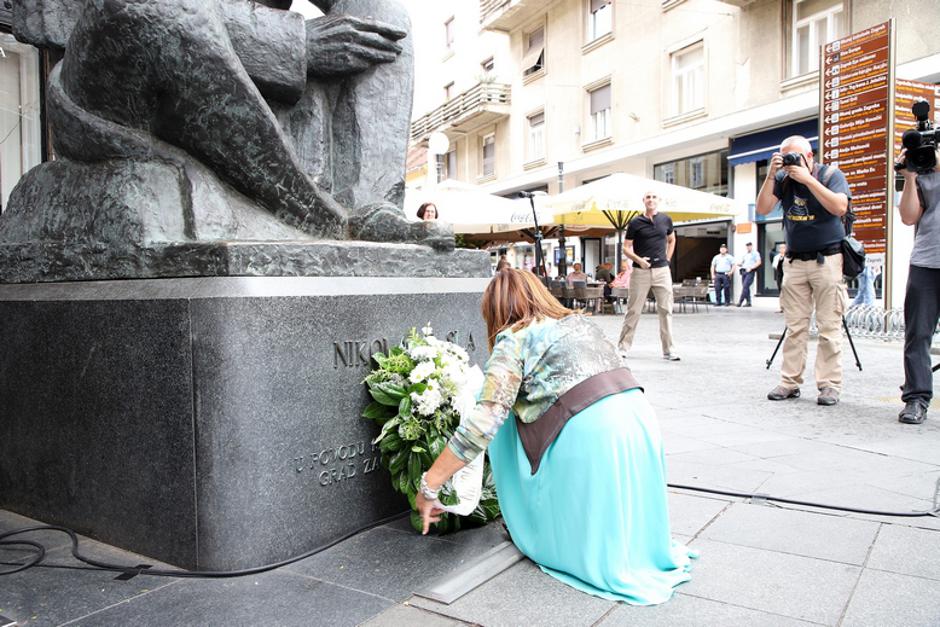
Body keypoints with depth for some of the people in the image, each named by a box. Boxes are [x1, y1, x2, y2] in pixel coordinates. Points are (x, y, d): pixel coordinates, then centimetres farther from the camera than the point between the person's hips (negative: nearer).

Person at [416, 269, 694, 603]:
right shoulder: (576, 320, 24)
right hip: (639, 416, 8)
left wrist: (429, 483, -4)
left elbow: (485, 420, -9)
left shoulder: (514, 338, 2)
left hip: (589, 434, -7)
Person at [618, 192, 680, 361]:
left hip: (662, 271, 2)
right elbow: (626, 248, 2)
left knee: (666, 310, 1)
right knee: (633, 311, 2)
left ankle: (668, 350, 7)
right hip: (640, 271, -2)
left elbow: (671, 240, 24)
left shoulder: (666, 220, 8)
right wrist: (638, 259, -15)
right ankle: (623, 347, 11)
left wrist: (667, 260, 12)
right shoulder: (635, 223, 1)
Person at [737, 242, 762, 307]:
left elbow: (759, 262, -7)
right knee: (745, 287, 5)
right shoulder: (745, 254, 21)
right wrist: (740, 264, 1)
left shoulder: (755, 253, 2)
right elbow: (742, 262, 26)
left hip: (750, 272, -7)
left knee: (745, 286, -16)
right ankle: (748, 302, 10)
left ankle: (740, 302, -20)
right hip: (744, 271, 7)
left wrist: (751, 268, -16)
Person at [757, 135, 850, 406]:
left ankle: (830, 384, 1)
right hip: (795, 261, 3)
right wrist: (771, 175, -12)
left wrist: (808, 179, -20)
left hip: (827, 259, -3)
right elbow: (763, 208, -3)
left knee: (829, 327, -3)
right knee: (795, 326, 3)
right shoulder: (783, 178, 6)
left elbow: (840, 207, -19)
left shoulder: (830, 175, -2)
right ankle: (790, 382, 6)